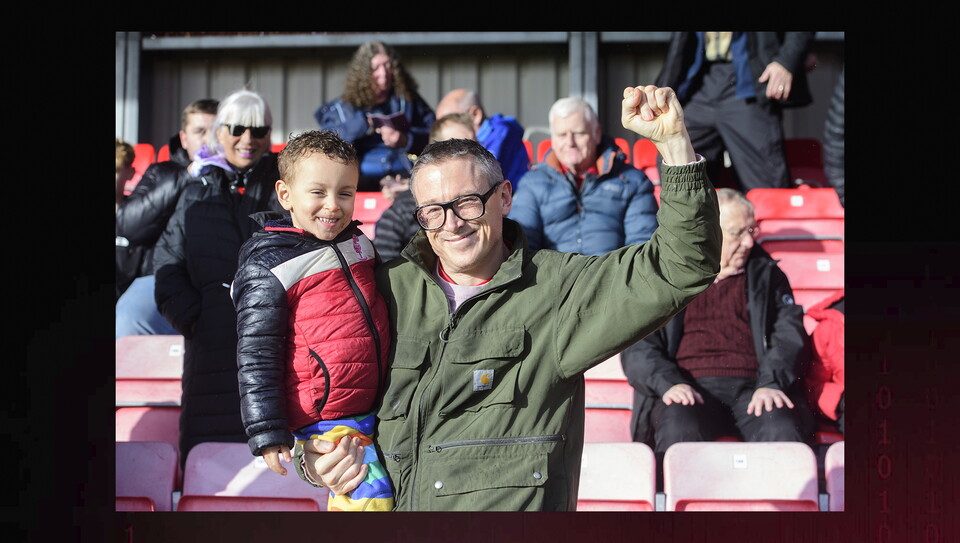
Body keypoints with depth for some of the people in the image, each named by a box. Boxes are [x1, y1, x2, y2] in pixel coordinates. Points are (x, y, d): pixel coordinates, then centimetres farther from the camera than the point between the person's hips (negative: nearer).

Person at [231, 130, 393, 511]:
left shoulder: (358, 244, 10)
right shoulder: (268, 269, -11)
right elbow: (256, 358, -11)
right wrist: (267, 433, -15)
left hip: (375, 406, 7)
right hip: (326, 418, -7)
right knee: (371, 495, -18)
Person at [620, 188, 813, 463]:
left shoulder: (765, 273, 22)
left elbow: (789, 334, 9)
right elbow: (636, 347, 8)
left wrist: (771, 384, -12)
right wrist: (668, 383, -14)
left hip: (752, 386, 1)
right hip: (691, 389, -1)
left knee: (783, 430, -33)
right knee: (679, 430, -36)